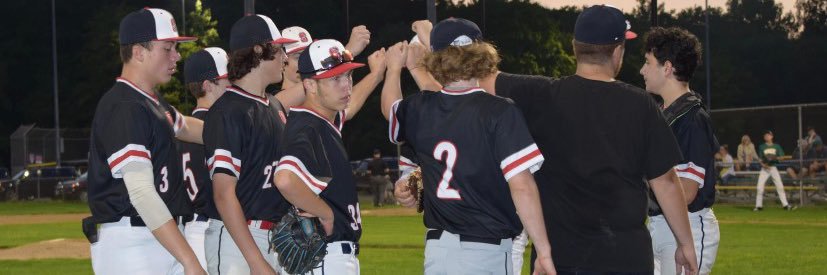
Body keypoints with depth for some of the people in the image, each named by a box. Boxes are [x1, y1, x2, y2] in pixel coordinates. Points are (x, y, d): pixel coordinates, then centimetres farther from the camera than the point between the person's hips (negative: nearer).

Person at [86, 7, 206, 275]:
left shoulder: (153, 102, 16)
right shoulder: (123, 109, -16)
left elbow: (183, 127, 40)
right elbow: (141, 192, -25)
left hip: (165, 240, 10)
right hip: (131, 244, -10)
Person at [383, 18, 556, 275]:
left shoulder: (420, 110, 5)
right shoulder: (499, 112, -11)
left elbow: (390, 107, 31)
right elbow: (521, 185, -17)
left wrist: (394, 68, 52)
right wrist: (543, 251, -12)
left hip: (436, 249, 5)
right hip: (486, 251, -5)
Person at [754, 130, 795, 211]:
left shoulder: (777, 146, 7)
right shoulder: (762, 147, 6)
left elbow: (782, 157, 4)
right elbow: (760, 158, 5)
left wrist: (775, 157, -16)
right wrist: (763, 164, -14)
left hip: (773, 168, 0)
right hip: (764, 168, 0)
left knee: (780, 186, -8)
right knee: (760, 187, -8)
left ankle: (785, 205, -4)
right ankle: (758, 205, 0)